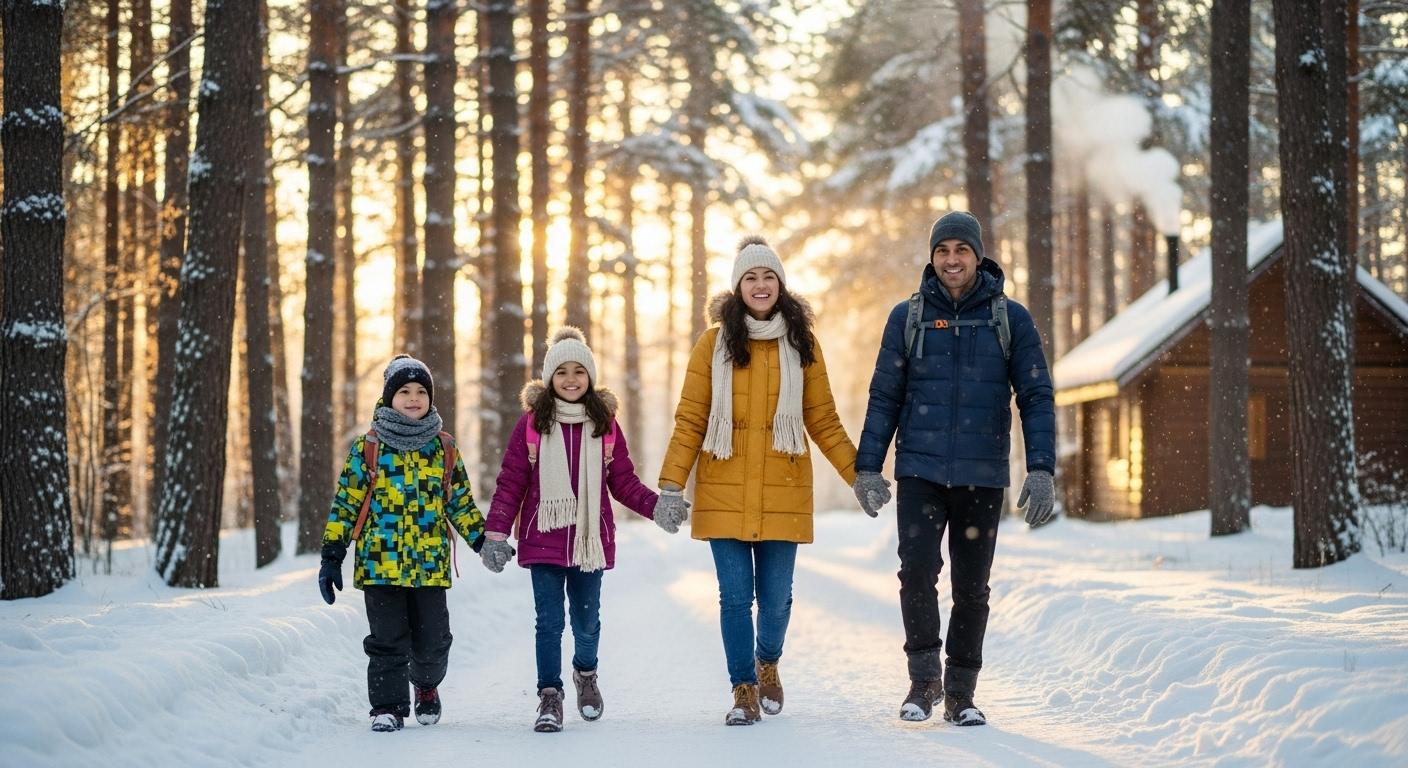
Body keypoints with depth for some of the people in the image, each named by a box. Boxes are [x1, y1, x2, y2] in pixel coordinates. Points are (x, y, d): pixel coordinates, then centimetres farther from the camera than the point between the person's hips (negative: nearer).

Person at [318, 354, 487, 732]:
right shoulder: (367, 447, 3)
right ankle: (387, 706, 9)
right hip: (380, 560, -2)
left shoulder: (444, 447, 10)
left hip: (431, 562, 2)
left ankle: (426, 684, 34)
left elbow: (460, 502, 17)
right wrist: (331, 555, -1)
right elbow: (346, 503, 3)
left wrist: (484, 540, 7)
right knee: (387, 640, -3)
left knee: (432, 641, 5)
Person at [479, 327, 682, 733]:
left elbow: (623, 481, 9)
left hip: (590, 538, 2)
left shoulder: (605, 423, 6)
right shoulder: (532, 422, 0)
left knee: (586, 619, 9)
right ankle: (549, 696, 6)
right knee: (549, 620, -4)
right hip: (543, 539, -1)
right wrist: (497, 532, -5)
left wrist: (655, 507, -7)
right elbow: (511, 482, 1)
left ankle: (585, 672, 38)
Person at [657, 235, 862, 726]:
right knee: (735, 596, -3)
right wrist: (671, 482, -7)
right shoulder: (714, 343, 3)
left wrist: (858, 474, 3)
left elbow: (824, 421, 10)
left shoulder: (802, 344, 7)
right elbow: (690, 420, 2)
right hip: (725, 495, -1)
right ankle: (744, 690, 9)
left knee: (776, 597, 4)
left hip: (783, 495, 1)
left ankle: (767, 662, 33)